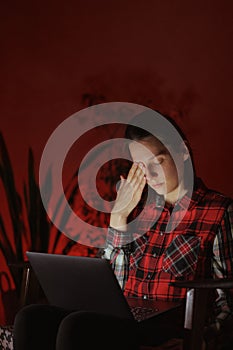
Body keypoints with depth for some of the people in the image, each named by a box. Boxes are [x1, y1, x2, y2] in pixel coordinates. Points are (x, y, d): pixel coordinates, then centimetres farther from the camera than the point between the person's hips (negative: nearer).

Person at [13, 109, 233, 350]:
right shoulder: (138, 205, 16)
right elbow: (113, 282, 13)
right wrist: (118, 216, 6)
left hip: (173, 328, -5)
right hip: (126, 317, 6)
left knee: (76, 327, -33)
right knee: (31, 318, -22)